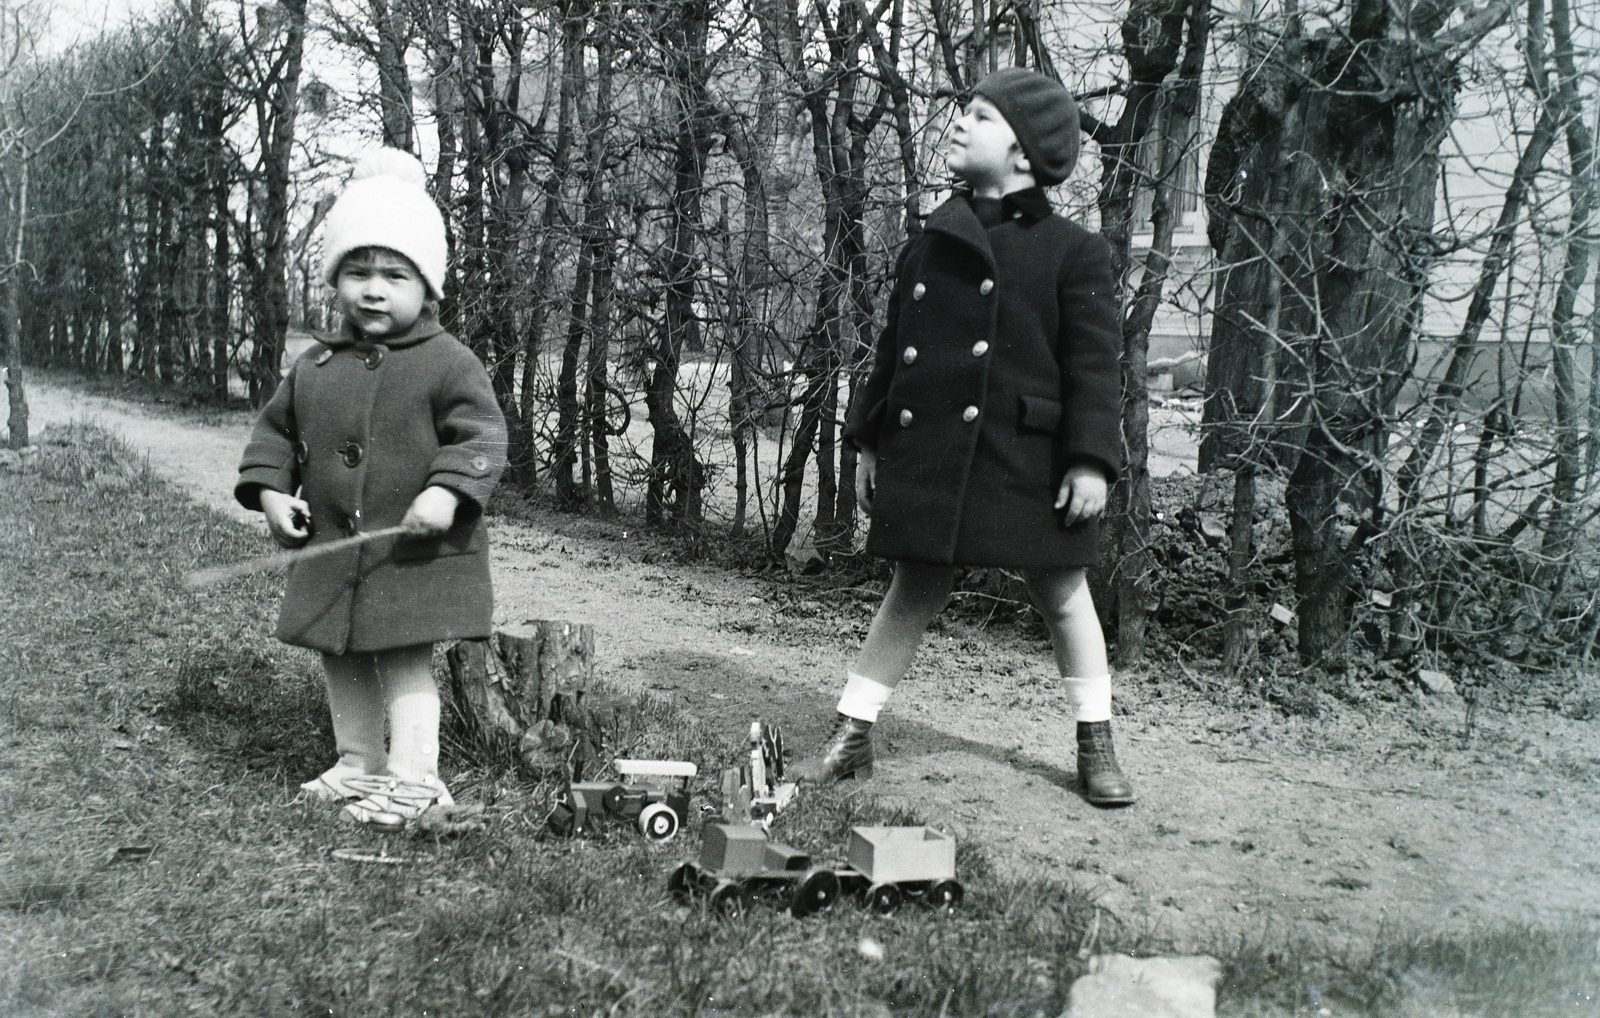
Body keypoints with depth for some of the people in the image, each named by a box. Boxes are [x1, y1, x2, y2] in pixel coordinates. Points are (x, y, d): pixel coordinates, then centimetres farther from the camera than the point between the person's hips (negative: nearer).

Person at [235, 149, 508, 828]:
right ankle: (358, 765, 33)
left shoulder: (448, 364, -8)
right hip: (330, 550, 6)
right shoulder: (314, 367, 8)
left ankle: (410, 779, 8)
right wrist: (270, 490, 2)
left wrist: (448, 493, -27)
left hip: (417, 553, -6)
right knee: (342, 664, 16)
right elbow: (276, 430, 17)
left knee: (405, 663, -3)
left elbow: (481, 437, -13)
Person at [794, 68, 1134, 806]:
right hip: (926, 454, 4)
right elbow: (893, 351, 15)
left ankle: (1096, 747, 24)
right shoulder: (930, 247, 10)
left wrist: (1091, 460, -14)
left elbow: (1094, 365, -7)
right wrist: (869, 439, 13)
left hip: (1025, 459, -3)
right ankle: (851, 738, 17)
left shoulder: (1073, 253, -3)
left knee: (1061, 594, 8)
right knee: (914, 589, 10)